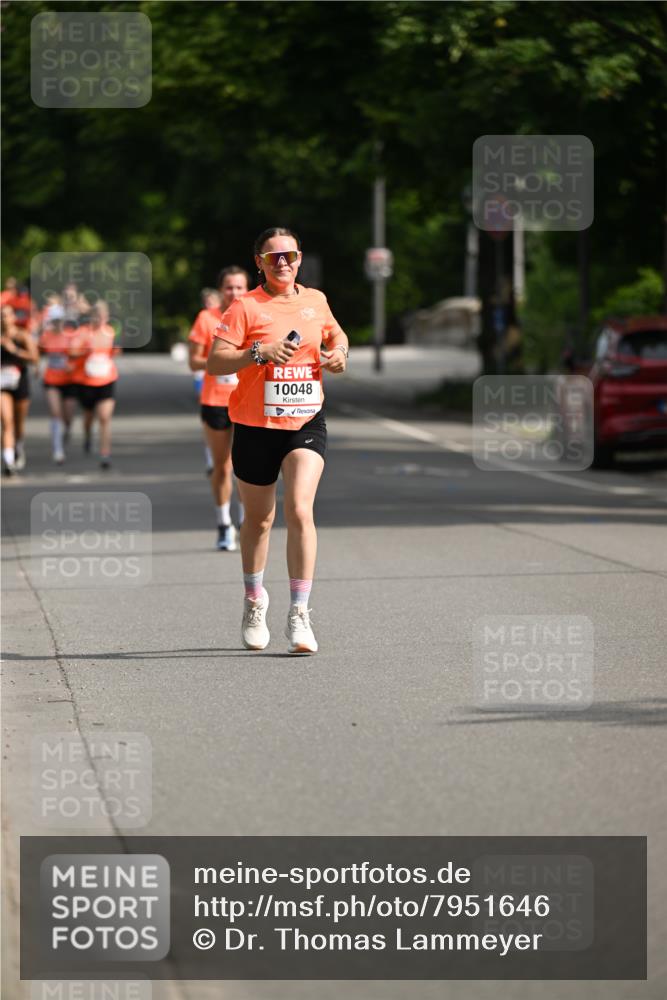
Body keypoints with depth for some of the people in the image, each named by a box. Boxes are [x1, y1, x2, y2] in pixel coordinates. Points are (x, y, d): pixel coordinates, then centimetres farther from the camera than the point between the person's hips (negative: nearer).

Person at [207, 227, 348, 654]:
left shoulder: (316, 300, 8)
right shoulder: (246, 307, -5)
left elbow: (335, 333, 29)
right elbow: (214, 362, -11)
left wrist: (339, 352, 7)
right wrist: (258, 353, -24)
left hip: (307, 423, 1)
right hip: (256, 427, -1)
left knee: (299, 509, -17)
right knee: (259, 520, 12)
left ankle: (300, 615, -16)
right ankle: (254, 601, 37)